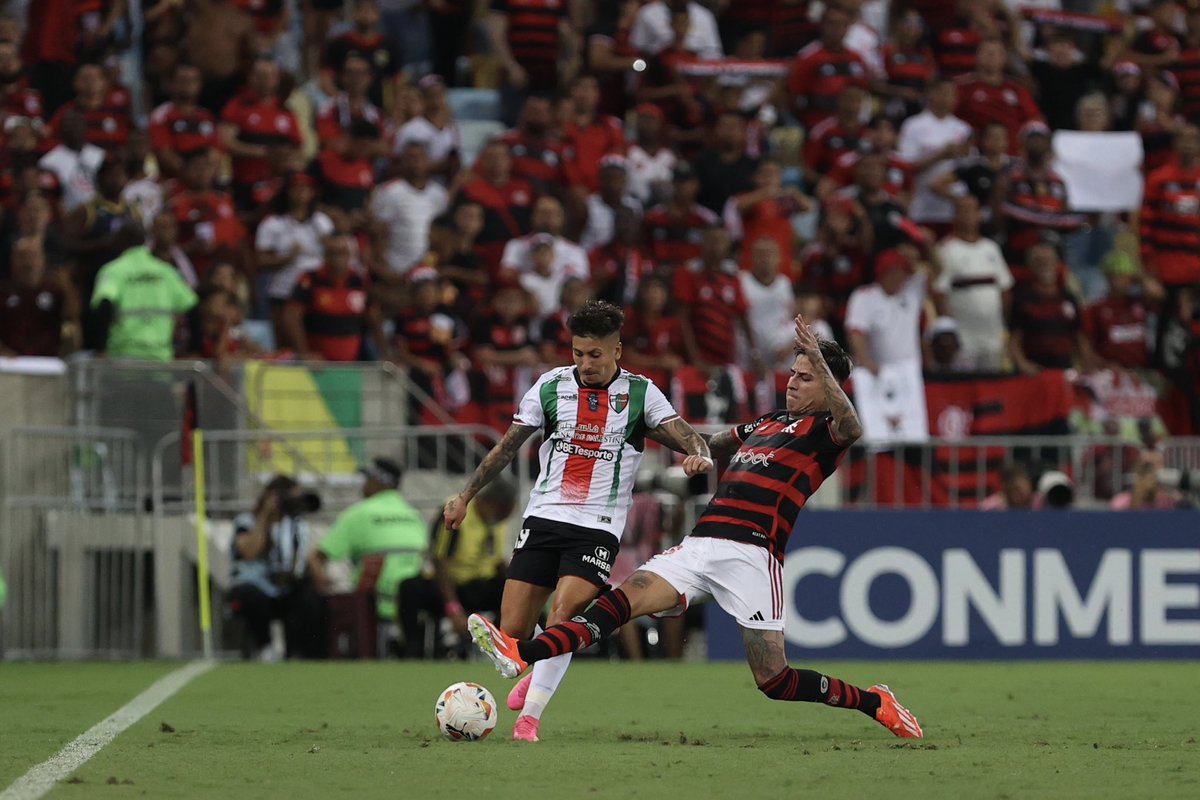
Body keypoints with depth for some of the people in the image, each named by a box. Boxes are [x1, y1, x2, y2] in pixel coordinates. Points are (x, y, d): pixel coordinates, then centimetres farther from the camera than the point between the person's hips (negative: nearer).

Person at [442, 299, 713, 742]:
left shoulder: (641, 394, 1)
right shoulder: (551, 386, 6)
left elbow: (687, 438, -5)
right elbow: (507, 447, 13)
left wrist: (699, 455, -30)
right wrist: (465, 497, 11)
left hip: (597, 528, -2)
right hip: (543, 518, 2)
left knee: (563, 616, -24)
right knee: (512, 631, -3)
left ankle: (529, 717, -18)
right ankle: (535, 676, 32)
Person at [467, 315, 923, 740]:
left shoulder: (822, 431, 4)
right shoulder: (765, 425, 27)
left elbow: (851, 427, -22)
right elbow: (705, 444, 45)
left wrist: (819, 360, -29)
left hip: (752, 555, -6)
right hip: (700, 544, 6)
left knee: (773, 680, -9)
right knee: (624, 599, -15)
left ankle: (875, 704, 13)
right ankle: (520, 656, -33)